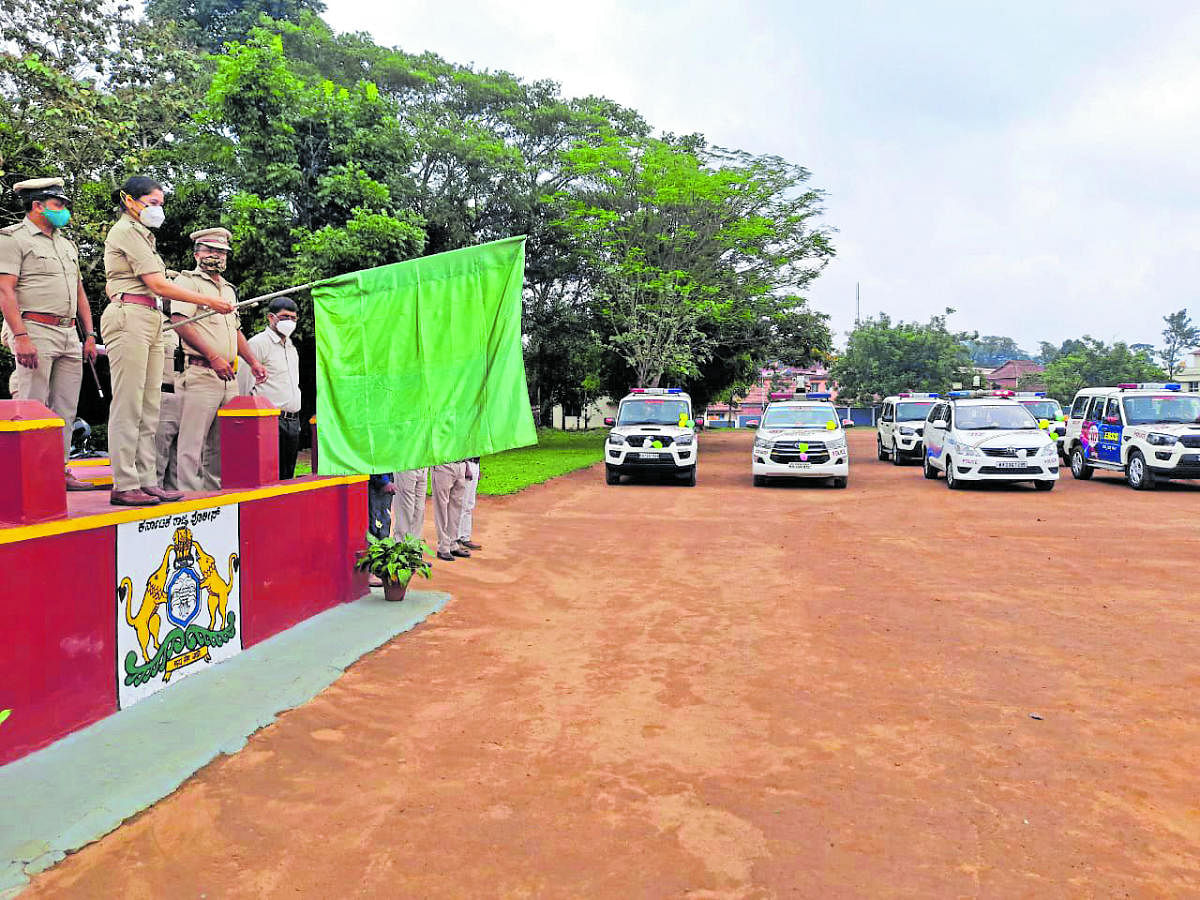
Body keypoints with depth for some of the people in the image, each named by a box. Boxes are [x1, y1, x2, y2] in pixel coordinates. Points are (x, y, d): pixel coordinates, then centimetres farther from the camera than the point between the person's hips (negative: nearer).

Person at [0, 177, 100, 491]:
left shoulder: (67, 245, 21)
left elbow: (79, 292, 23)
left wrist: (89, 335, 16)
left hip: (69, 334, 8)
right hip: (35, 332, -7)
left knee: (65, 410, 8)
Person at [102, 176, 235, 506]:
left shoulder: (140, 233, 25)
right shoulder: (127, 231, -4)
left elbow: (110, 286, 29)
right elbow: (158, 285, -11)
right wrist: (211, 302, -8)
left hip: (149, 322, 10)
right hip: (130, 317, -10)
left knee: (149, 407, 5)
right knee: (128, 406, -10)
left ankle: (147, 481, 7)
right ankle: (124, 486, -8)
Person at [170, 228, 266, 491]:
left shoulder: (228, 288, 24)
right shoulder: (188, 281, -1)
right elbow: (180, 322, -13)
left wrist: (254, 363, 20)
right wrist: (213, 357, -19)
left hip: (228, 377, 8)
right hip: (201, 373, -8)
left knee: (220, 444, 10)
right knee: (193, 442, -8)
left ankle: (215, 493, 16)